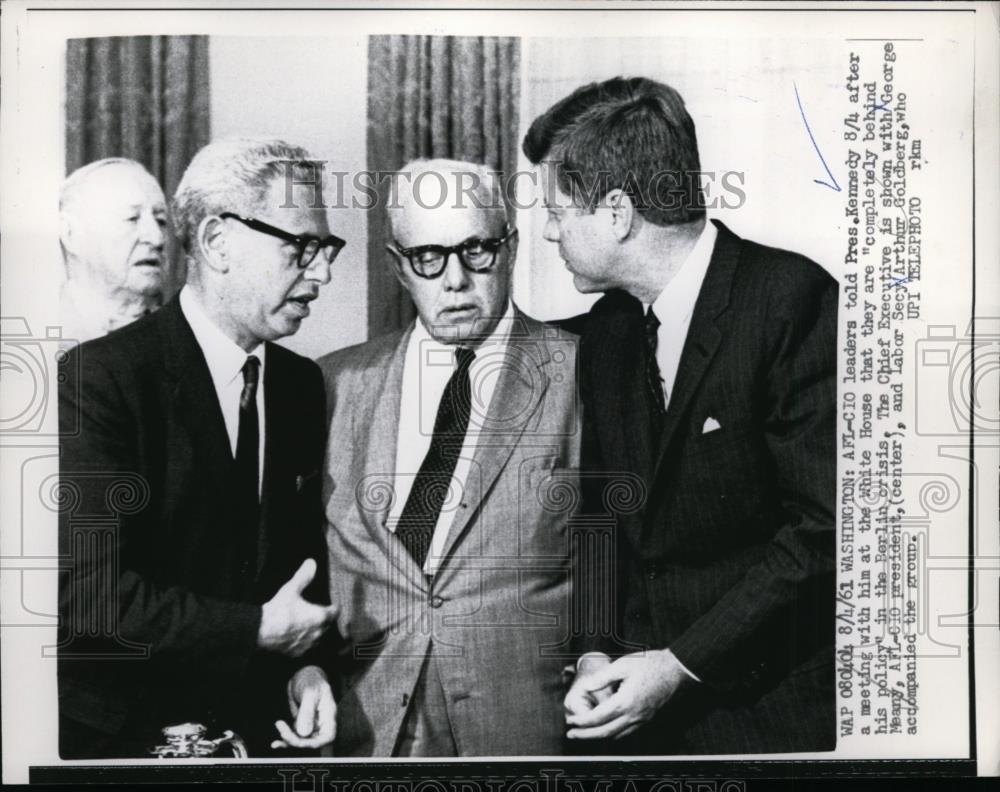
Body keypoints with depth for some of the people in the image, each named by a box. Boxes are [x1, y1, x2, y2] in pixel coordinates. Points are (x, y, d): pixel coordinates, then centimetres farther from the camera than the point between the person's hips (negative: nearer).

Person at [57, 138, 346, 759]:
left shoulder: (302, 383, 2)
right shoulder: (101, 376, -17)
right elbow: (89, 590, -23)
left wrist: (305, 664, -6)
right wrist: (259, 631, -18)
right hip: (122, 731, -5)